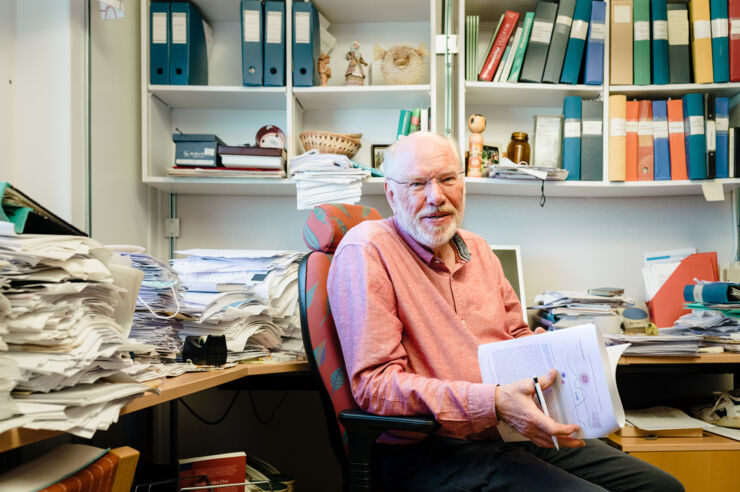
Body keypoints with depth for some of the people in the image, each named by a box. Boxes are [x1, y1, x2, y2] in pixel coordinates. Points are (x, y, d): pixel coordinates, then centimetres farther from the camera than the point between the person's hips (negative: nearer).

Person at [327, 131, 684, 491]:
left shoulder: (477, 249, 15)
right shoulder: (366, 251, -11)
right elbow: (375, 384, -19)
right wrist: (493, 403, -28)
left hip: (520, 433, 8)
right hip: (432, 452, -8)